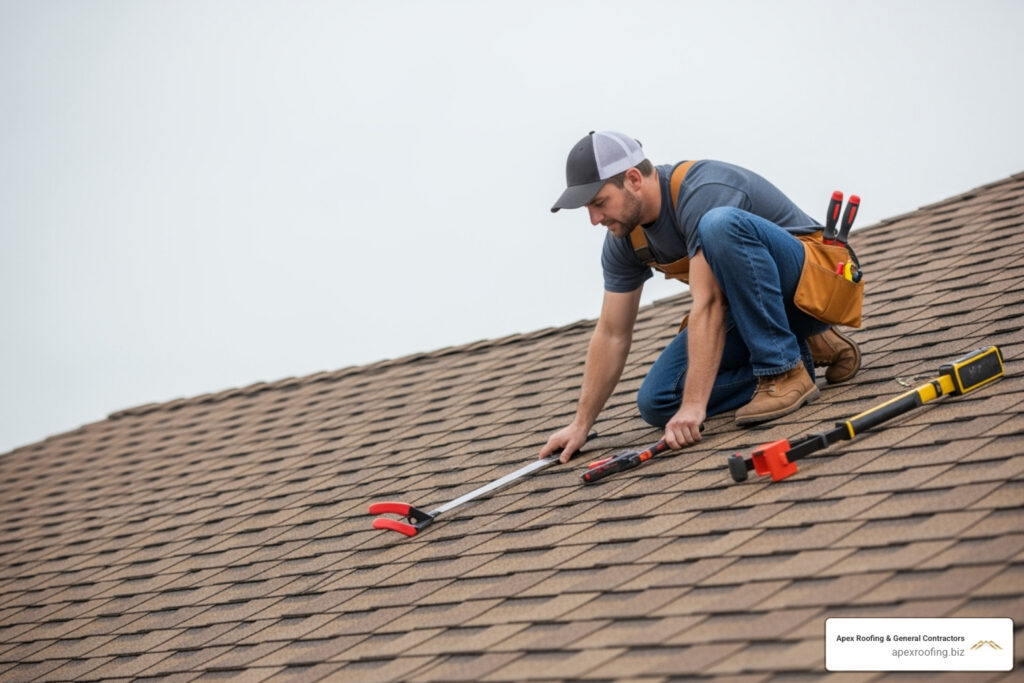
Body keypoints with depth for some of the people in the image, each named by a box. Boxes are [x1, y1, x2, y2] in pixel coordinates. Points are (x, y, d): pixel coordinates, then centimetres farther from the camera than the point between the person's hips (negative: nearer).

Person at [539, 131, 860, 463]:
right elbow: (612, 335, 3)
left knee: (720, 225, -37)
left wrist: (694, 405, -40)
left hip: (804, 275, -8)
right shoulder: (625, 237, -3)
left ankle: (784, 370, -25)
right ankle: (804, 351, 4)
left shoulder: (702, 193, -29)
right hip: (747, 306, 8)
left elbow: (708, 305, -36)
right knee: (657, 402, -8)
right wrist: (581, 424, 2)